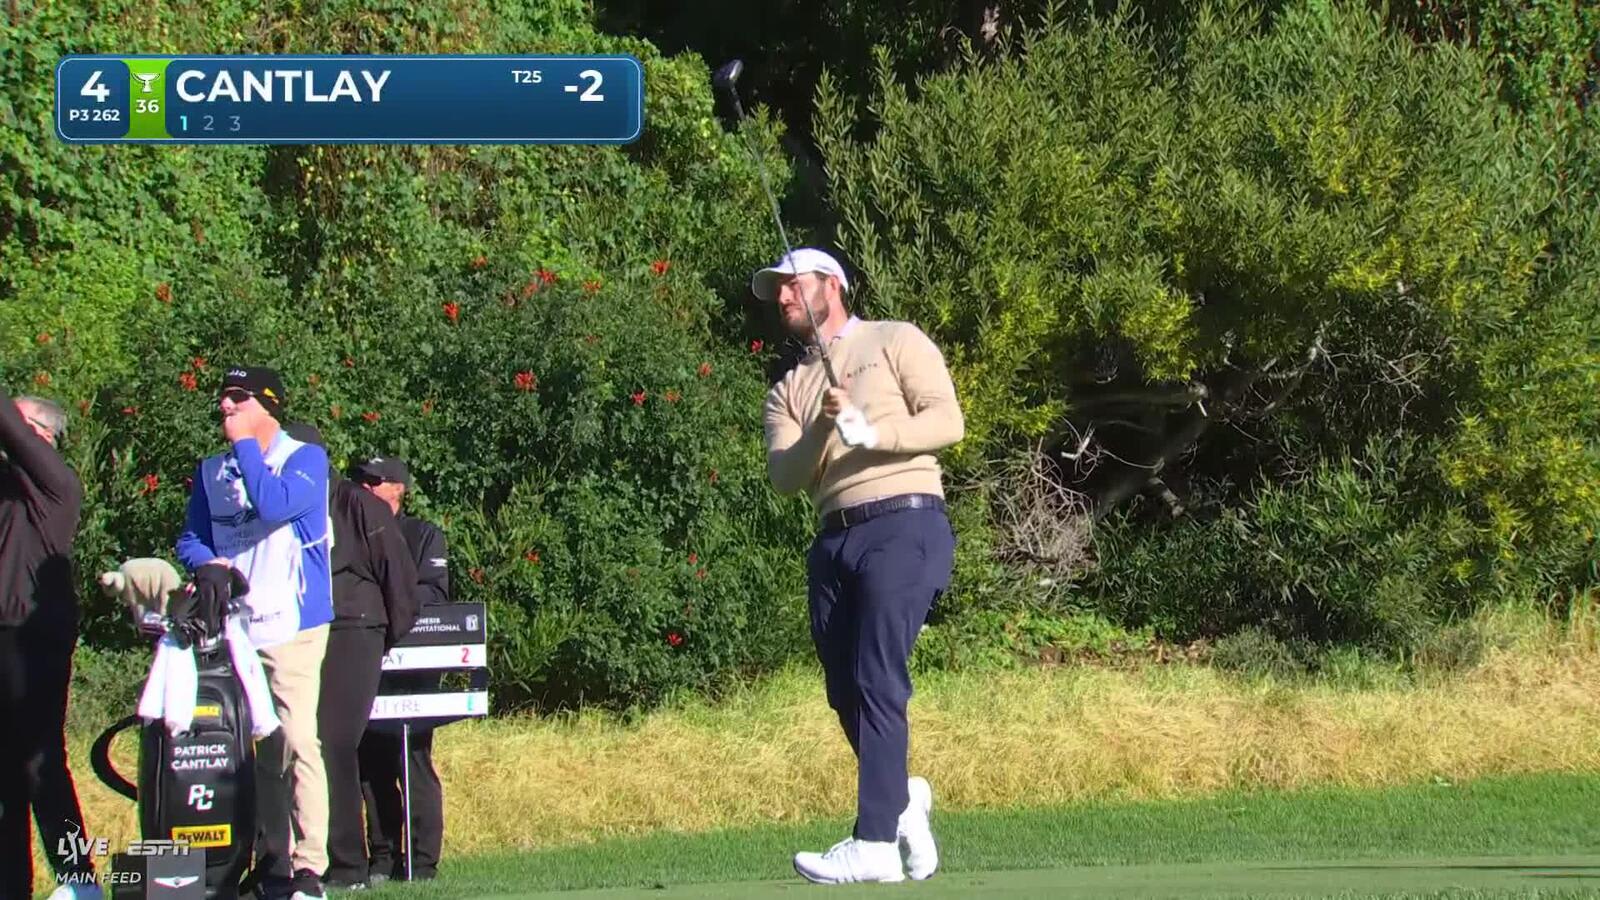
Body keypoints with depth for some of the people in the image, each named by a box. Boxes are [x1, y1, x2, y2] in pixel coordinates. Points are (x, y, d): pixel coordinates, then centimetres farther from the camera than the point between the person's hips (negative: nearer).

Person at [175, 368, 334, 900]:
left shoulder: (305, 459, -2)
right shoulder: (212, 471, 15)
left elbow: (274, 506, -19)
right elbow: (190, 539, 17)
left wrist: (243, 442, -12)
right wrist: (205, 564, -5)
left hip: (292, 626, -5)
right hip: (232, 626, 5)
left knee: (297, 741, -15)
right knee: (255, 750, 6)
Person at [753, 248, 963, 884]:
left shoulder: (896, 342, 8)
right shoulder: (789, 390, 21)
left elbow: (947, 421, -4)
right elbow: (784, 477, 6)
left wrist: (872, 433, -17)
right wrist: (821, 430, -13)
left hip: (903, 525, -6)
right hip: (835, 539, 6)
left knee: (876, 680, -17)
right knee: (845, 691, 3)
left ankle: (875, 843, -23)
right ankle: (901, 798, 26)